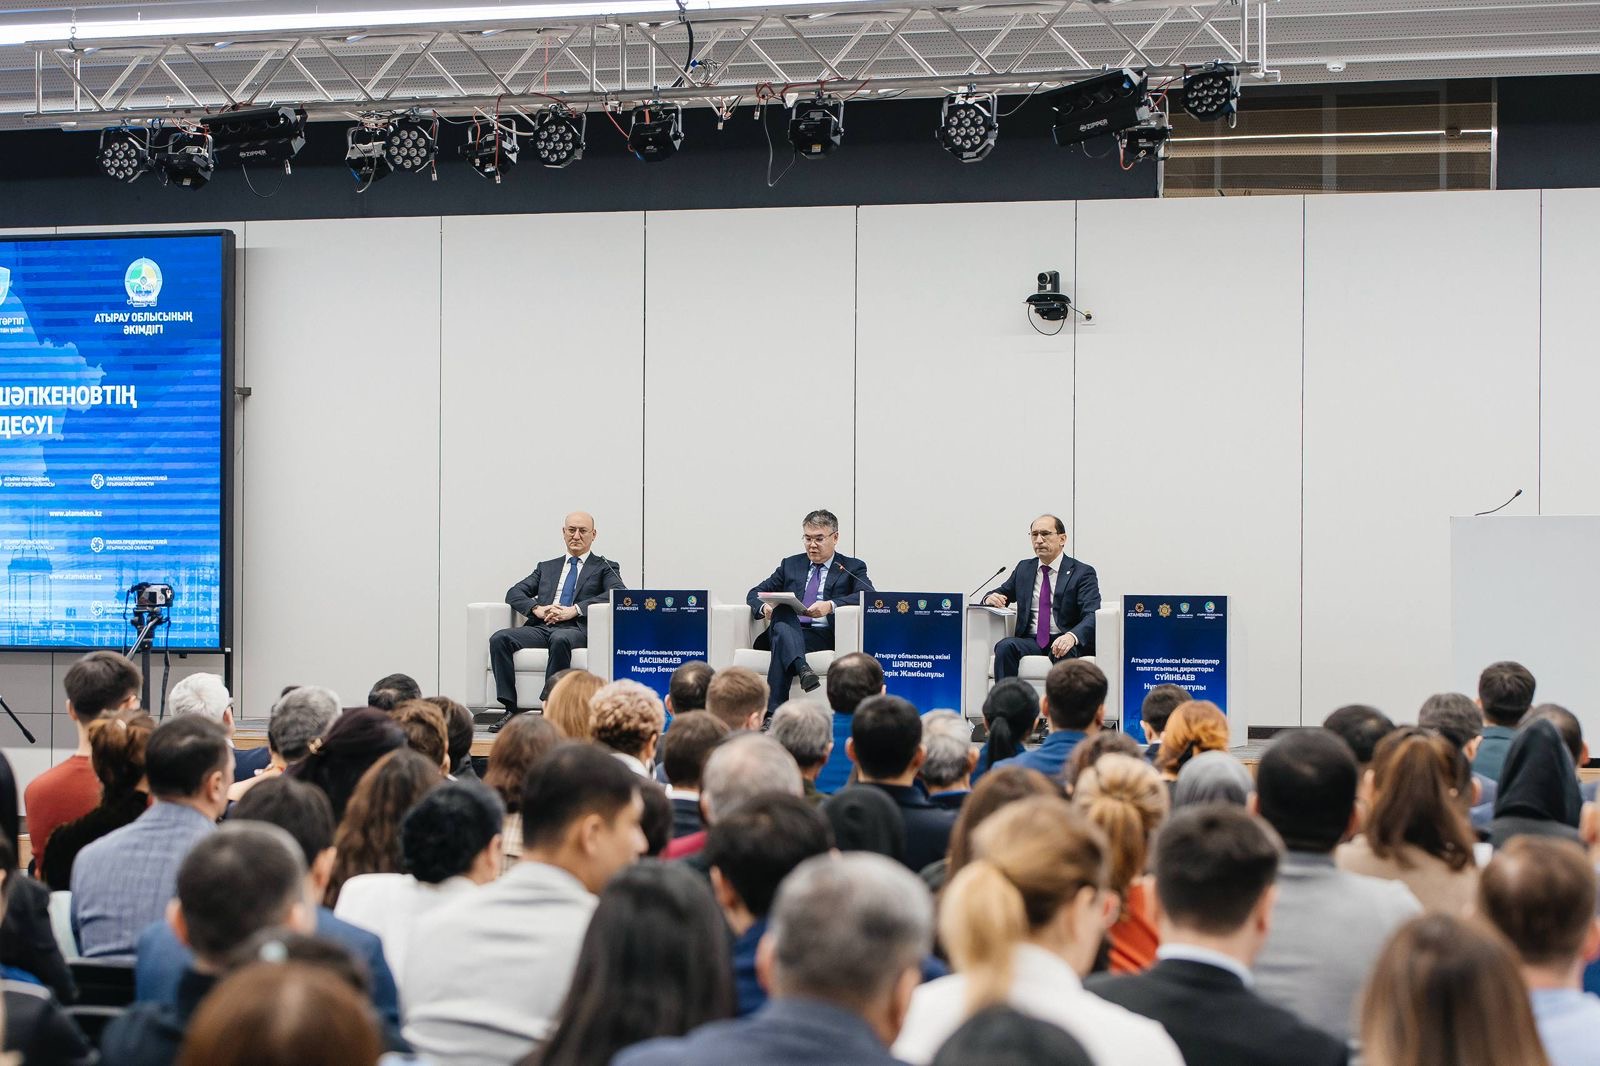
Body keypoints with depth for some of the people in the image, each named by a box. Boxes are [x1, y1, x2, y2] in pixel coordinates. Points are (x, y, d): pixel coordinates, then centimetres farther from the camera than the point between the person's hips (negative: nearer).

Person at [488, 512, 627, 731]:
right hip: (540, 627, 4)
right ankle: (510, 709, -27)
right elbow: (514, 593, 19)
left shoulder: (605, 568, 16)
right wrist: (536, 608, -5)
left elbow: (619, 593, -5)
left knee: (560, 640, -40)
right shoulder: (546, 567, 28)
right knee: (500, 639, -24)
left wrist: (575, 610, -14)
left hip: (576, 629, -4)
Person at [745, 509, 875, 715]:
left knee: (782, 644, -36)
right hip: (786, 629, 3)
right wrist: (764, 607, -7)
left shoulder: (853, 568, 15)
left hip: (824, 635, -3)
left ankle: (773, 712, -53)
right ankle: (802, 668, -61)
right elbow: (755, 594, 22)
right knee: (782, 611, -35)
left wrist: (831, 605, -24)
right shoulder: (790, 565, 27)